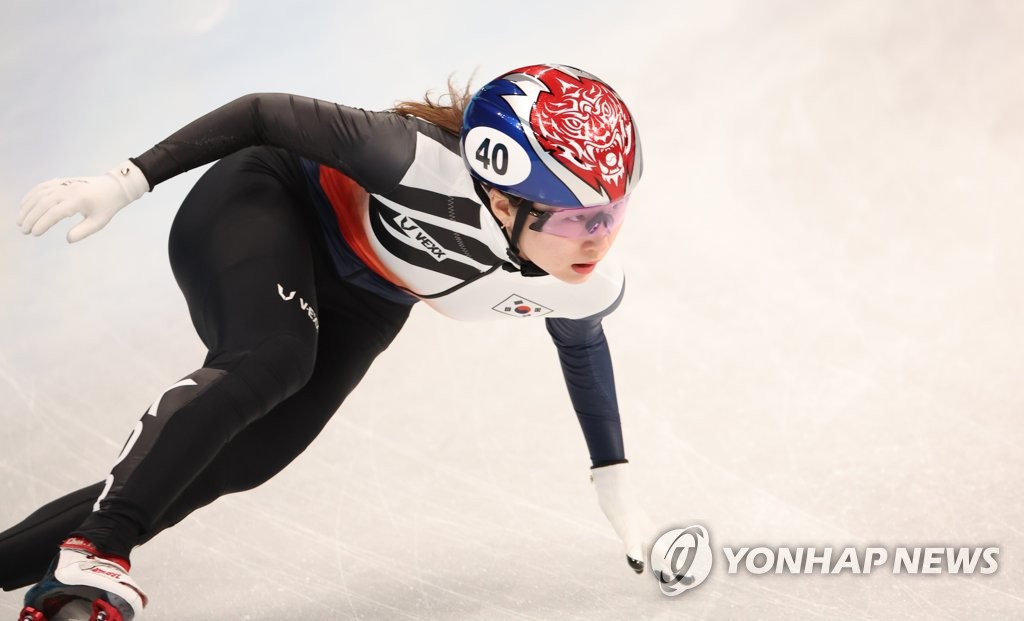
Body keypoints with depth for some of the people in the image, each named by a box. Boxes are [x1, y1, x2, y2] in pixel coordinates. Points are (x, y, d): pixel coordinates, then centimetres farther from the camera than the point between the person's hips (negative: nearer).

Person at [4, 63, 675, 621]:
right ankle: (96, 554, -33)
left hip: (361, 303, 6)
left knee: (237, 462, -3)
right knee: (271, 359, -36)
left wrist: (616, 484, 9)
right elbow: (269, 114, -27)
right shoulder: (429, 165, -40)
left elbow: (582, 345, 5)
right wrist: (128, 180, -26)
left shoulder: (591, 286, -21)